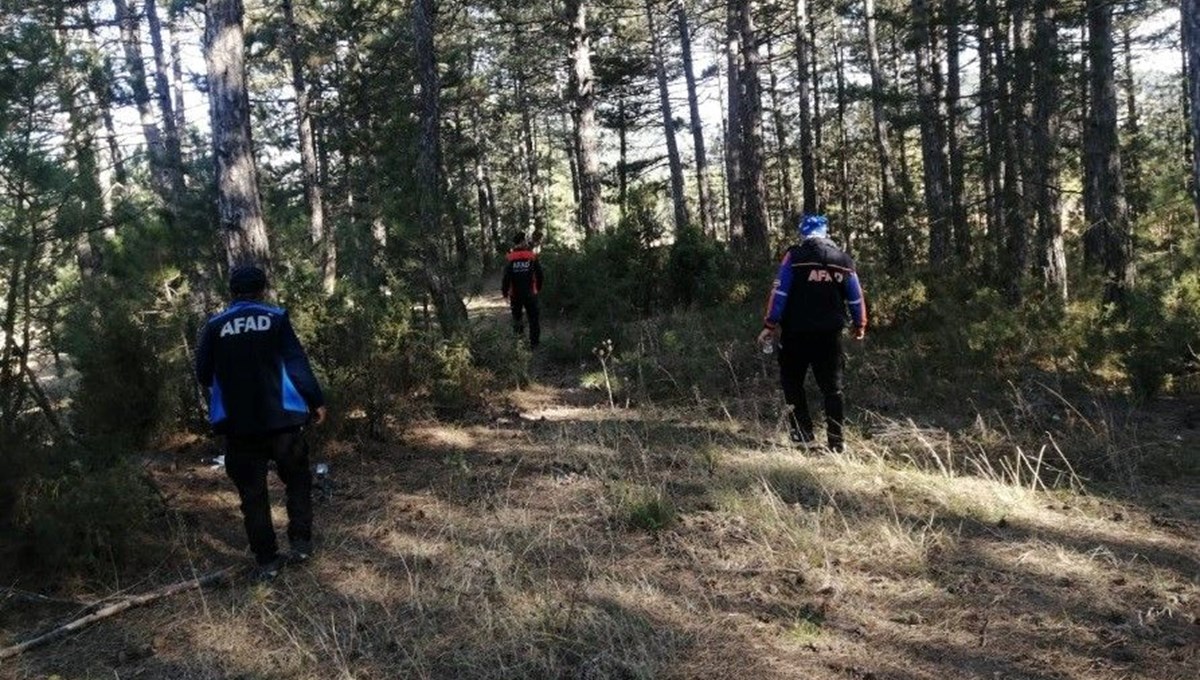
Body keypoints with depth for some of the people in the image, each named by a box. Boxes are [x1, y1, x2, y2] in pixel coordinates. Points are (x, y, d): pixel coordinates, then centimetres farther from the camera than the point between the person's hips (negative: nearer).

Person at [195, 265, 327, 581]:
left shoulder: (214, 326, 2)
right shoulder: (276, 318, -2)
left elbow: (203, 374, 7)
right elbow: (297, 363, -5)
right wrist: (316, 401, 2)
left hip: (237, 425, 1)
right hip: (281, 419, -1)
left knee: (252, 494, 9)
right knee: (297, 481, 18)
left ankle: (267, 561, 10)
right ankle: (301, 543, 12)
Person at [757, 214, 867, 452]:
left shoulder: (795, 256, -6)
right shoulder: (843, 260, 5)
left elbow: (779, 292, -11)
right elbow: (856, 297, 10)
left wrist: (770, 325, -8)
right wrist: (859, 325, 24)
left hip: (796, 334, -3)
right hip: (830, 335, 3)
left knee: (792, 383, 13)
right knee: (832, 387, 10)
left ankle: (803, 435, 9)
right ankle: (836, 441, 9)